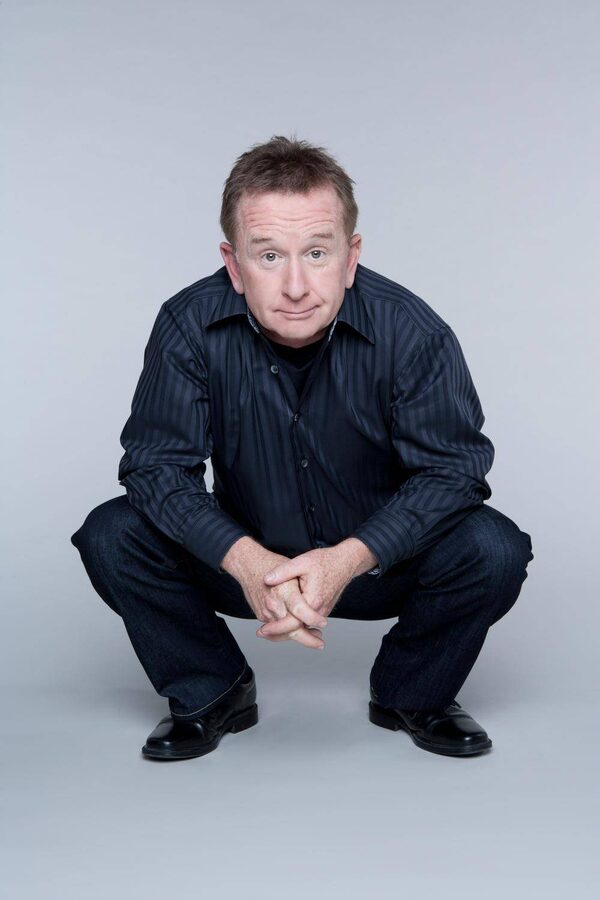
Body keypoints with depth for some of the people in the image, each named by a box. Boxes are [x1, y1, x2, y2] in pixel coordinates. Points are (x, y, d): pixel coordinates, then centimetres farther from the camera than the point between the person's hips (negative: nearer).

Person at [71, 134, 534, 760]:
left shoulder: (411, 331, -21)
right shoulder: (189, 326, -19)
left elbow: (452, 467, -19)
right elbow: (155, 463, -18)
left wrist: (348, 559, -35)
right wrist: (245, 560, -36)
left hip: (376, 560, 0)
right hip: (245, 559, 1)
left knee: (495, 550, -27)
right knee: (110, 537, -20)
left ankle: (410, 695, 4)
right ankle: (212, 694, 5)